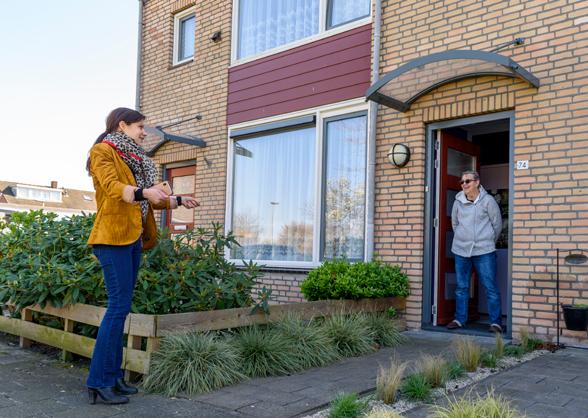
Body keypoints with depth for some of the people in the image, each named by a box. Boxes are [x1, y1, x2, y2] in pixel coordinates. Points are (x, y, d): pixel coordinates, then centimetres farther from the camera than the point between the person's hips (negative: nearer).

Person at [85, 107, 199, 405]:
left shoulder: (133, 160, 20)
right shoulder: (103, 151, -4)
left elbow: (148, 200, 25)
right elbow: (113, 188, -22)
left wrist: (179, 201, 21)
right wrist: (143, 192, -39)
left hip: (132, 238, 9)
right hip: (113, 237, -8)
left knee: (121, 307, 8)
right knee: (119, 305, -13)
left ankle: (113, 376, 13)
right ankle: (98, 382, -7)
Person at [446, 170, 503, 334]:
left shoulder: (487, 200, -5)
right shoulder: (458, 202, 4)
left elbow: (497, 224, 4)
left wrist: (488, 241, 11)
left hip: (484, 252, -3)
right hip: (461, 251, 4)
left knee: (491, 287, -2)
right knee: (462, 287, 10)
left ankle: (496, 322, 5)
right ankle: (460, 319, 19)